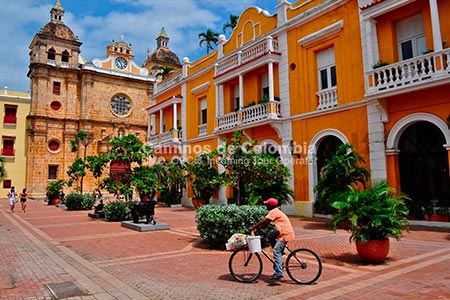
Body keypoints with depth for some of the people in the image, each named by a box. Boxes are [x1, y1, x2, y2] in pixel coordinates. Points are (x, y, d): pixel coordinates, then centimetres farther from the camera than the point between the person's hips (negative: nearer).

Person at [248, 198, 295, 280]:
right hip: (283, 232, 10)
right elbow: (265, 223, 16)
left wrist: (253, 228, -15)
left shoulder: (274, 212, -12)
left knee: (276, 251, -13)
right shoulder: (275, 211, 17)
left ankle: (278, 273, -15)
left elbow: (263, 221, -18)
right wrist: (256, 228, 8)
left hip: (286, 234, -10)